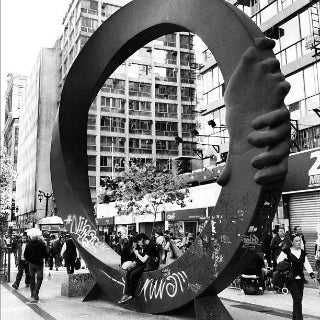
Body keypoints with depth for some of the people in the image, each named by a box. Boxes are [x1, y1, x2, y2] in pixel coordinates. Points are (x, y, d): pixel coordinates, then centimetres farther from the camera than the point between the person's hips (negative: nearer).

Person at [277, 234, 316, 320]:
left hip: (300, 279, 5)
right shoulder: (286, 251, -6)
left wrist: (312, 275, 6)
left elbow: (307, 265, 13)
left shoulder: (303, 253, 11)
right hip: (291, 279, -5)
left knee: (298, 300, 10)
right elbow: (279, 261, -7)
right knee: (297, 298, -14)